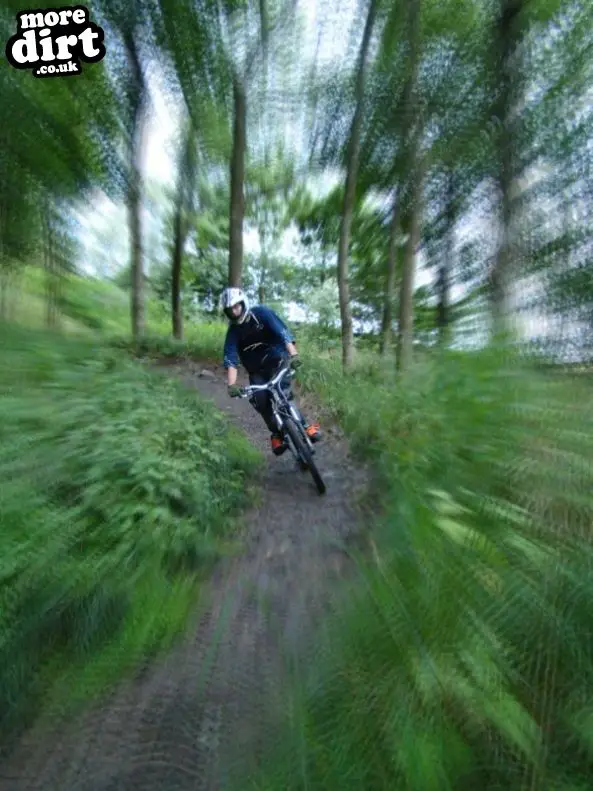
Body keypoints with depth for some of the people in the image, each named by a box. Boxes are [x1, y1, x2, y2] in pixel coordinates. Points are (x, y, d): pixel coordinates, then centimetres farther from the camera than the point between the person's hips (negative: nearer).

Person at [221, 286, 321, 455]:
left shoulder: (261, 313, -14)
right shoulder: (233, 331, -7)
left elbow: (282, 332, -26)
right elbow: (231, 359, -18)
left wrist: (294, 354, -43)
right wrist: (231, 385, -34)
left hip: (277, 359, -3)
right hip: (257, 370, 3)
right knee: (260, 400, -16)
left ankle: (305, 426, -17)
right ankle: (277, 434, 2)